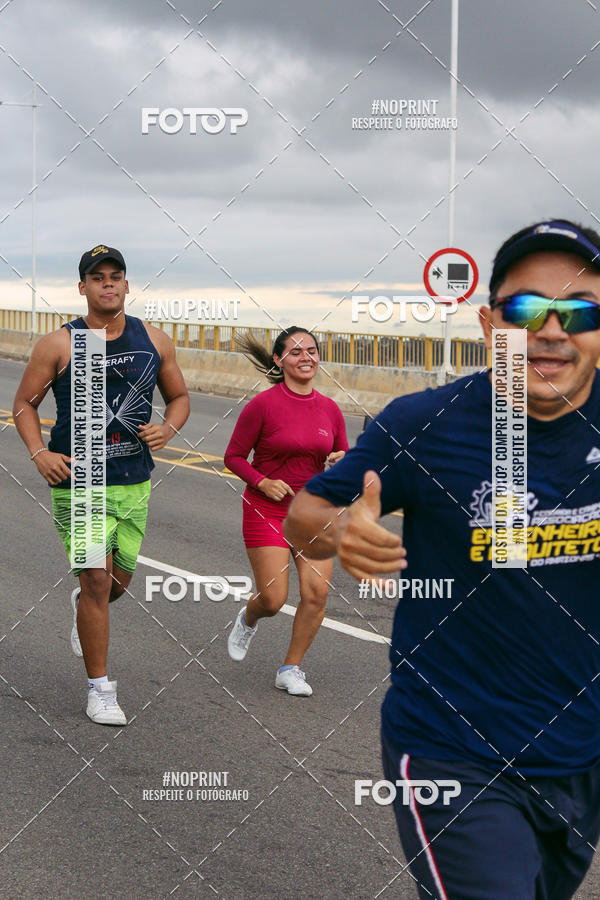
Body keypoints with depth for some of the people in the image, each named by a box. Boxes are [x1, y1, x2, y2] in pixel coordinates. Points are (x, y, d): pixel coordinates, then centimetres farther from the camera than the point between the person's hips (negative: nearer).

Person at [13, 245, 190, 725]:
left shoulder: (154, 341, 4)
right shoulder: (58, 345, -6)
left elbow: (179, 396, 16)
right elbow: (24, 403, 2)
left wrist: (168, 428, -6)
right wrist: (39, 453, -13)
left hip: (135, 480, 4)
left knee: (120, 577, 15)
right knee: (96, 580, -9)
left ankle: (81, 607, 53)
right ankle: (100, 688, 4)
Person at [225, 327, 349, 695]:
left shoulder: (330, 409, 3)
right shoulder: (263, 405, -10)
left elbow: (343, 456, 14)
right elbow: (234, 457, -3)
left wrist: (343, 461, -9)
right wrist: (263, 483, -18)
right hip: (267, 510, -4)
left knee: (317, 592, -7)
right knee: (273, 599, -7)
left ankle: (291, 669, 11)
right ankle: (248, 619, 32)